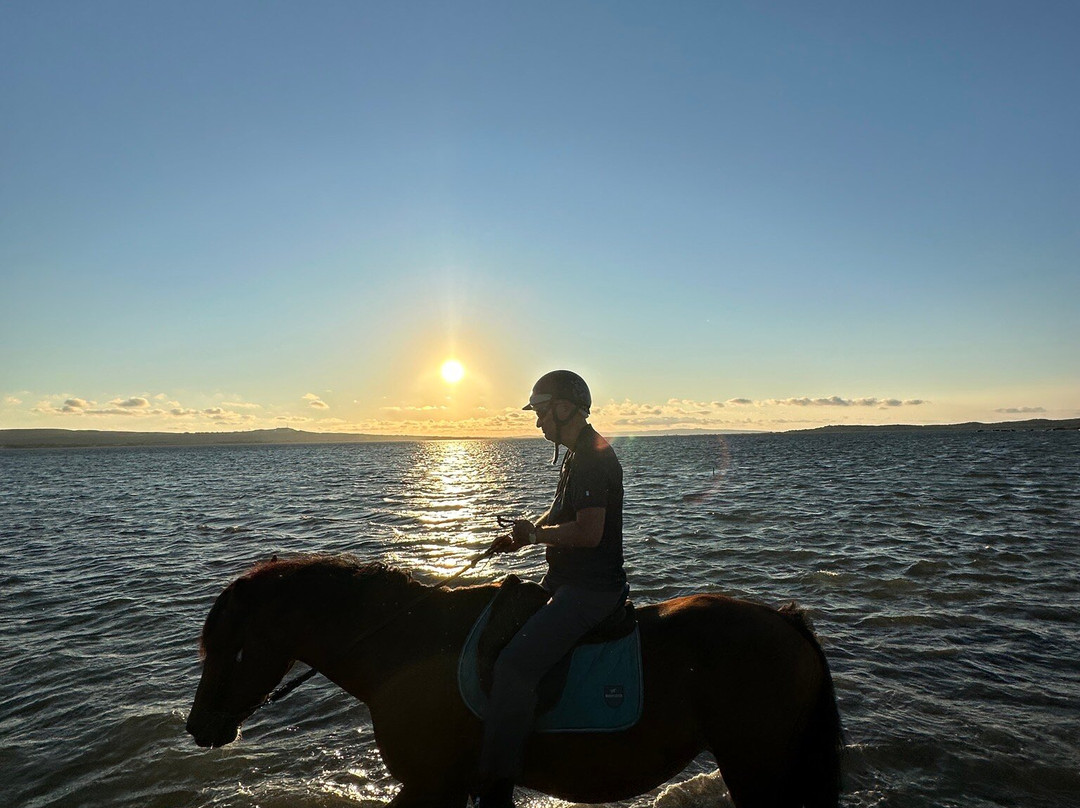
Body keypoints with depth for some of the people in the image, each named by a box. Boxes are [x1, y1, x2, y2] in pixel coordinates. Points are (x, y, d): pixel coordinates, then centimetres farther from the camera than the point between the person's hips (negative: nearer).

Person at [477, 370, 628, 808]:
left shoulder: (593, 459, -18)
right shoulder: (579, 455, 15)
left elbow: (588, 533, -27)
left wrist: (535, 534, -13)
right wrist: (521, 535, 9)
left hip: (590, 588, -11)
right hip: (568, 580, 11)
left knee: (514, 665, -22)